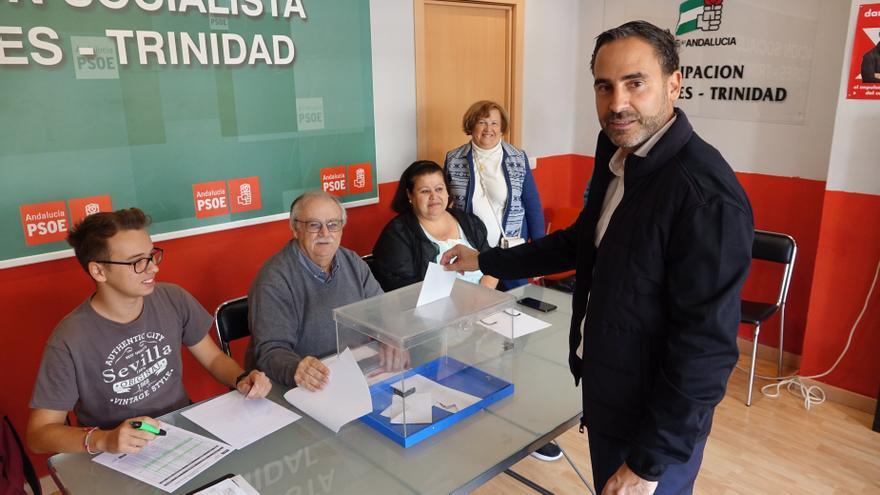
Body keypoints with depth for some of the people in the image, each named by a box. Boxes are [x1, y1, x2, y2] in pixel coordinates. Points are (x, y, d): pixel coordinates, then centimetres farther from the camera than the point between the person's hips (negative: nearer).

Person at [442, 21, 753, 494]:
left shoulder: (706, 196, -27)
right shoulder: (617, 153, -1)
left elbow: (706, 347, -25)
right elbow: (582, 241, 14)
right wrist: (486, 261, 14)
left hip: (656, 418, -7)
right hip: (605, 391, 8)